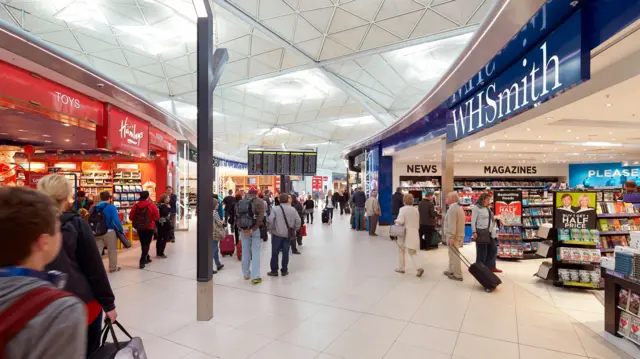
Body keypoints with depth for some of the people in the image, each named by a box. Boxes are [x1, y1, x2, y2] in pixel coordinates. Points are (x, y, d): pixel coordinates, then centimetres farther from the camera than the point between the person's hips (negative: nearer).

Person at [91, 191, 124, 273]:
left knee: (97, 250, 9)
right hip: (110, 232, -4)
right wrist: (121, 230, -7)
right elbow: (115, 220, -18)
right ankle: (113, 267, 21)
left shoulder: (95, 208, 4)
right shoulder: (111, 207, -13)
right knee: (112, 250, 10)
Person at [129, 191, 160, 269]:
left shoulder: (136, 205, -2)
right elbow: (157, 217, -9)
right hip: (149, 227, -4)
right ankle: (142, 261, -10)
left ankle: (146, 258, 29)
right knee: (147, 244, 0)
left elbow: (131, 217, 3)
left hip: (139, 228, 4)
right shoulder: (151, 205, -11)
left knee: (143, 243, 17)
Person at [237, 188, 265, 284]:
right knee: (255, 253, 0)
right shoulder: (258, 202, -4)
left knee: (245, 251, 14)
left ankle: (246, 274, 25)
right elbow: (260, 217, -17)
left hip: (243, 230, 4)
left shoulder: (240, 203, 9)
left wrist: (241, 229, -7)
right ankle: (255, 276, -1)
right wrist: (252, 229, -17)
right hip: (255, 230, -4)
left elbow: (236, 217, 0)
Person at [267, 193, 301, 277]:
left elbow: (270, 221, -15)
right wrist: (294, 230, 12)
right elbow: (298, 221, 0)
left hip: (277, 234, -3)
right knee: (285, 252, 10)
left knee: (275, 252, 7)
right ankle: (284, 270, 16)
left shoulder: (275, 209, -9)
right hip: (288, 235, 3)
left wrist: (271, 229, 1)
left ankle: (274, 271, 13)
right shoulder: (293, 209, 0)